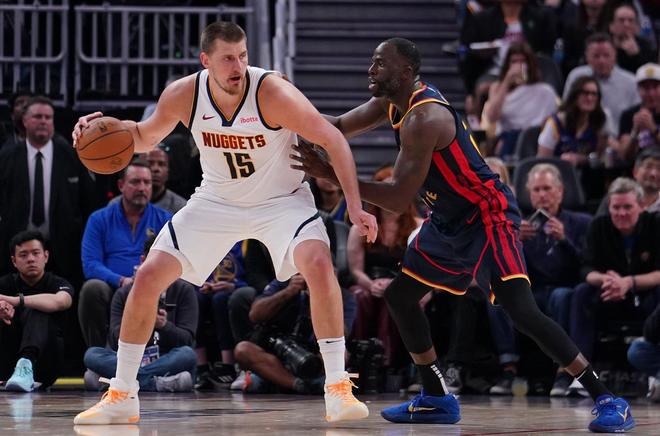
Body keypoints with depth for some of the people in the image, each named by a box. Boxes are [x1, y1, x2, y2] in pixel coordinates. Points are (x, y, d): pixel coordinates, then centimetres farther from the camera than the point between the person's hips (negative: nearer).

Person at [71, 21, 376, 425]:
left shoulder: (273, 93, -28)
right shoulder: (183, 96, -16)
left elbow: (333, 140, -22)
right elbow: (146, 137, 5)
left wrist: (355, 206, -30)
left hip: (282, 199, -3)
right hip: (217, 202, 3)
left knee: (319, 264, -30)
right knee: (147, 278, -6)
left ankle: (338, 389, -20)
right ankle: (121, 397, 6)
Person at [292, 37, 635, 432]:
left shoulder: (423, 119, -27)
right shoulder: (394, 102, 4)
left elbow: (399, 199, -29)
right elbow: (338, 128, 13)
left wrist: (331, 174, -28)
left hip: (488, 215, -11)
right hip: (450, 220, 11)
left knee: (521, 311, -22)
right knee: (400, 296, 13)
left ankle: (606, 399, -19)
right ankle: (438, 399, 20)